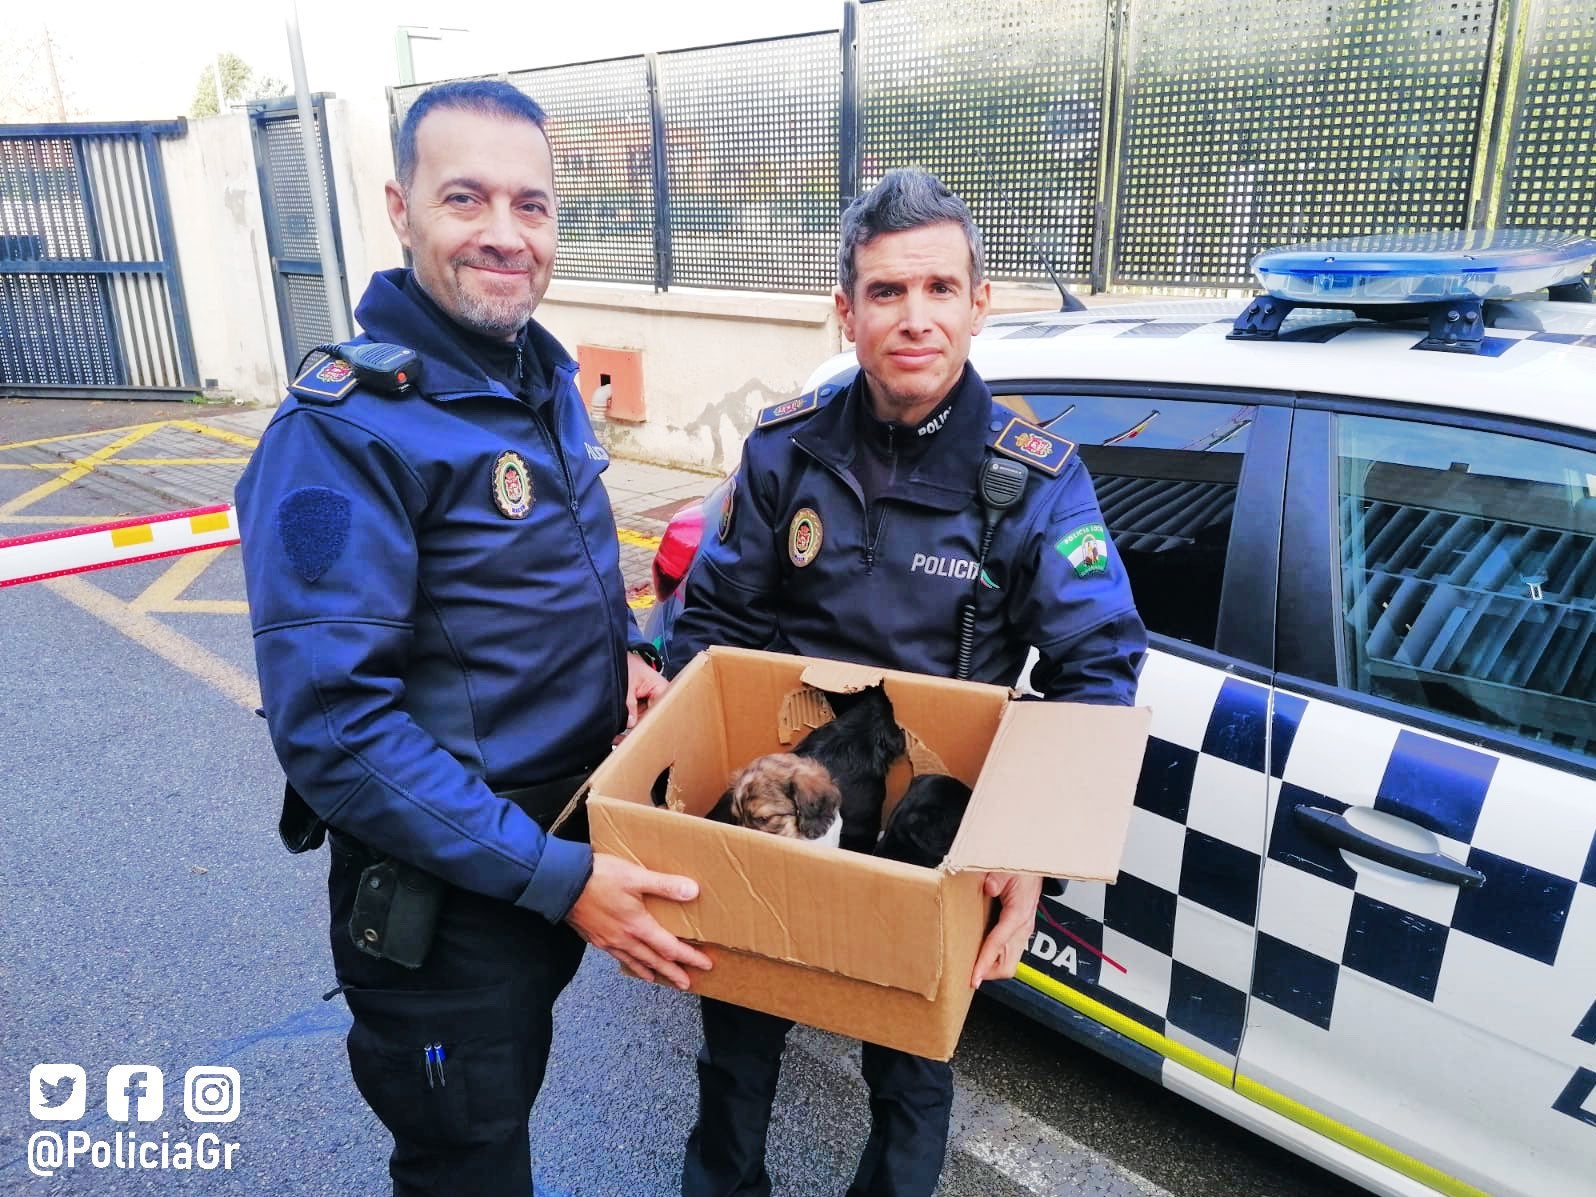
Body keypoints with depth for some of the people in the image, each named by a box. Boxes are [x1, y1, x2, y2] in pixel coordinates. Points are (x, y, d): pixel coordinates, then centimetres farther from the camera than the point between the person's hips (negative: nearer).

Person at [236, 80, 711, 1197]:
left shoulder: (548, 380, 2)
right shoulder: (344, 429, -24)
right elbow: (331, 721, -29)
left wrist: (626, 650, -2)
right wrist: (555, 875, -28)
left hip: (563, 852, 8)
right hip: (440, 897, -7)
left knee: (509, 1094, 32)